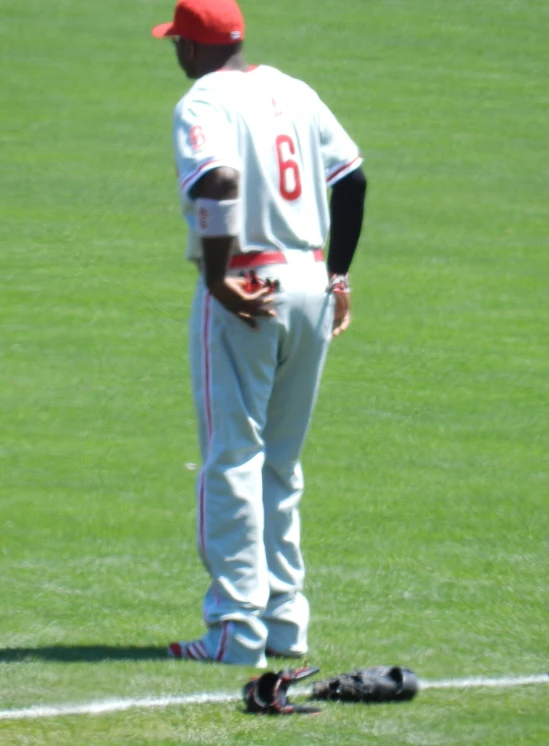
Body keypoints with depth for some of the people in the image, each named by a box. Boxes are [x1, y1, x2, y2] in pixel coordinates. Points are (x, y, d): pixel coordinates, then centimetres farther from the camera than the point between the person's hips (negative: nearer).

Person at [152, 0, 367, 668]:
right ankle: (286, 622, 18)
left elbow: (219, 181, -27)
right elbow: (352, 177, 11)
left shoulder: (203, 103, -10)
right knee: (282, 465, 16)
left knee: (232, 462, -3)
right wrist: (337, 274, 15)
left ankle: (237, 630, -4)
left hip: (243, 292, -7)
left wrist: (216, 278, -21)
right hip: (311, 283, 7)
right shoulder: (294, 92, 12)